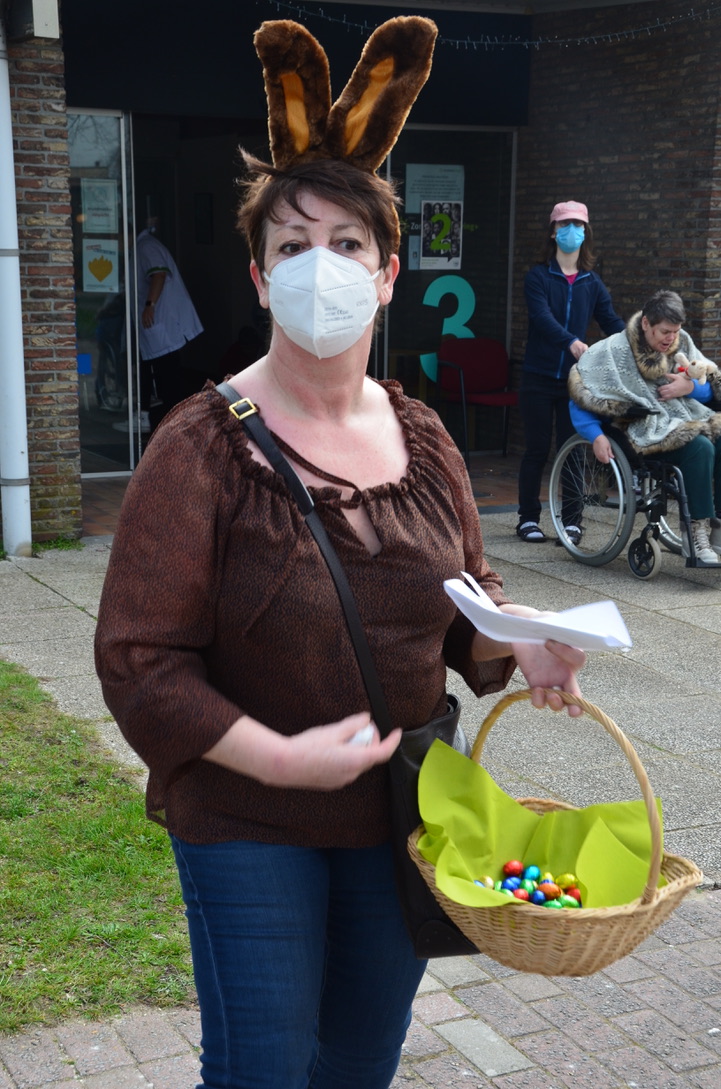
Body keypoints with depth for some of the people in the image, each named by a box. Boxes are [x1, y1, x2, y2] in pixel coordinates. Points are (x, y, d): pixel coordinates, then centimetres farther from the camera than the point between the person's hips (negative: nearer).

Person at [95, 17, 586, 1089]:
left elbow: (465, 596, 12)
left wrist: (518, 645, -10)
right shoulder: (203, 446, -16)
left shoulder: (421, 438, 2)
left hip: (405, 812, 5)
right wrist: (281, 757, -23)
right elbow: (139, 659, -16)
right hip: (249, 825, -5)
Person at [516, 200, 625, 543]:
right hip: (539, 377, -3)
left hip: (575, 379, 3)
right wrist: (571, 341, -36)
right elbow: (541, 316, -19)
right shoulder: (539, 276, -2)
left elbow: (612, 322, 4)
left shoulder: (592, 283, 10)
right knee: (537, 448, 2)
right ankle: (528, 518, 13)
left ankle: (571, 520, 11)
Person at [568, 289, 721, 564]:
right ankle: (697, 537, -25)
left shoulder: (682, 343, 6)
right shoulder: (616, 350, -8)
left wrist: (690, 387, -10)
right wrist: (596, 436, -19)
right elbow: (581, 395, -7)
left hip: (684, 418, 6)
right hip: (645, 429, -5)